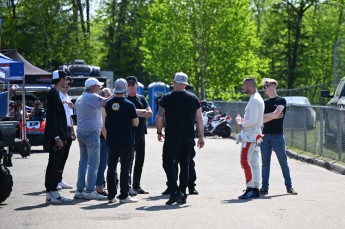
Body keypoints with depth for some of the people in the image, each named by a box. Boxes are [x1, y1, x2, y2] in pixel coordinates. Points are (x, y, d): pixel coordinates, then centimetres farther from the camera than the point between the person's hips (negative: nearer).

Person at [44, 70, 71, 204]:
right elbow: (51, 117, -19)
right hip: (55, 136, -10)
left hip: (59, 135, 10)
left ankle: (54, 192, 16)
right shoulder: (53, 94, -13)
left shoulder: (56, 93, 16)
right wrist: (57, 137, -22)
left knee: (56, 165, 11)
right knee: (53, 164, -6)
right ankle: (50, 194, -3)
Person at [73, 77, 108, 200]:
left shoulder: (80, 99, 18)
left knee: (83, 162, 11)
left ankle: (80, 190, 9)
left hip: (81, 132, 9)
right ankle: (90, 191, -11)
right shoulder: (92, 97, -12)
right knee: (93, 163, -8)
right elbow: (106, 102, -20)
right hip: (91, 132, -9)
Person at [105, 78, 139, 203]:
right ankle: (124, 195, 0)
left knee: (111, 167, 9)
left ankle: (111, 195, 10)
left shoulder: (109, 104, 2)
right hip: (126, 141, -4)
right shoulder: (129, 105, -11)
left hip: (111, 140, 4)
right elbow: (136, 123, -5)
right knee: (125, 168, 0)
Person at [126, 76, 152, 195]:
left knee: (140, 160, 9)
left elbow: (150, 113, 5)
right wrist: (143, 111, -9)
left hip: (141, 132, 6)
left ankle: (136, 186, 16)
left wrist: (137, 113, -8)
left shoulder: (141, 98, 15)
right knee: (129, 160, -7)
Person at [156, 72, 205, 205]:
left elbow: (159, 118, -2)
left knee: (168, 163, -1)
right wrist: (201, 136, 9)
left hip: (171, 138, -4)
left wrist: (159, 132, 11)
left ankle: (175, 192, -18)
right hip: (188, 138, 4)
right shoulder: (193, 99, 5)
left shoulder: (167, 98, -4)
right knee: (184, 165, 11)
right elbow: (199, 119, 5)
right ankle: (183, 196, 12)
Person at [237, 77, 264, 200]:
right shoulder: (258, 99, 16)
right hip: (256, 133, 10)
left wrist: (242, 125, -9)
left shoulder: (254, 100, -16)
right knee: (255, 162, 11)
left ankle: (250, 189, -13)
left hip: (250, 133, -10)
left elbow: (253, 121, -24)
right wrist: (244, 122, 12)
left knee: (245, 161, -11)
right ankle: (255, 189, 13)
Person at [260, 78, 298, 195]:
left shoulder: (281, 101, -1)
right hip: (265, 136, 4)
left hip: (278, 135, -4)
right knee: (265, 162, 3)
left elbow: (276, 114, -15)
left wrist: (264, 115, -2)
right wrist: (273, 116, -7)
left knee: (283, 161, 0)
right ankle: (264, 188, 6)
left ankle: (289, 186, 7)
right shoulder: (264, 103, 13)